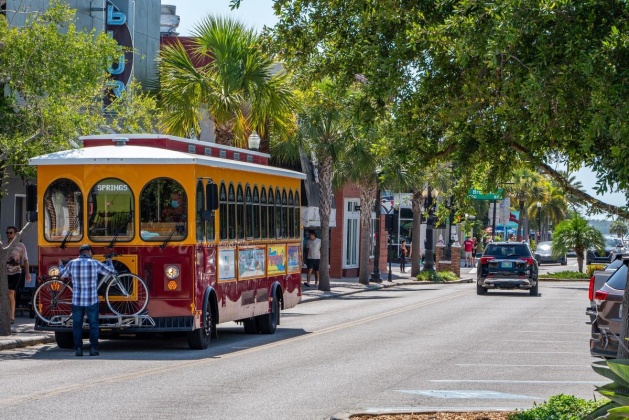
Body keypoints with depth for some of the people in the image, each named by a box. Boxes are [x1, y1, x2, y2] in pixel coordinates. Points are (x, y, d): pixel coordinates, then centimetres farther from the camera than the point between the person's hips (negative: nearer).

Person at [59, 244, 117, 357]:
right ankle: (93, 348, 4)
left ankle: (78, 349, 5)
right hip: (92, 301, -1)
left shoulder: (72, 263, -2)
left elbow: (62, 275, 15)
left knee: (77, 325, 9)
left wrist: (61, 266, 37)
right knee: (93, 325, 8)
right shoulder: (95, 264, -5)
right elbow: (110, 271, 8)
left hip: (77, 301, 1)